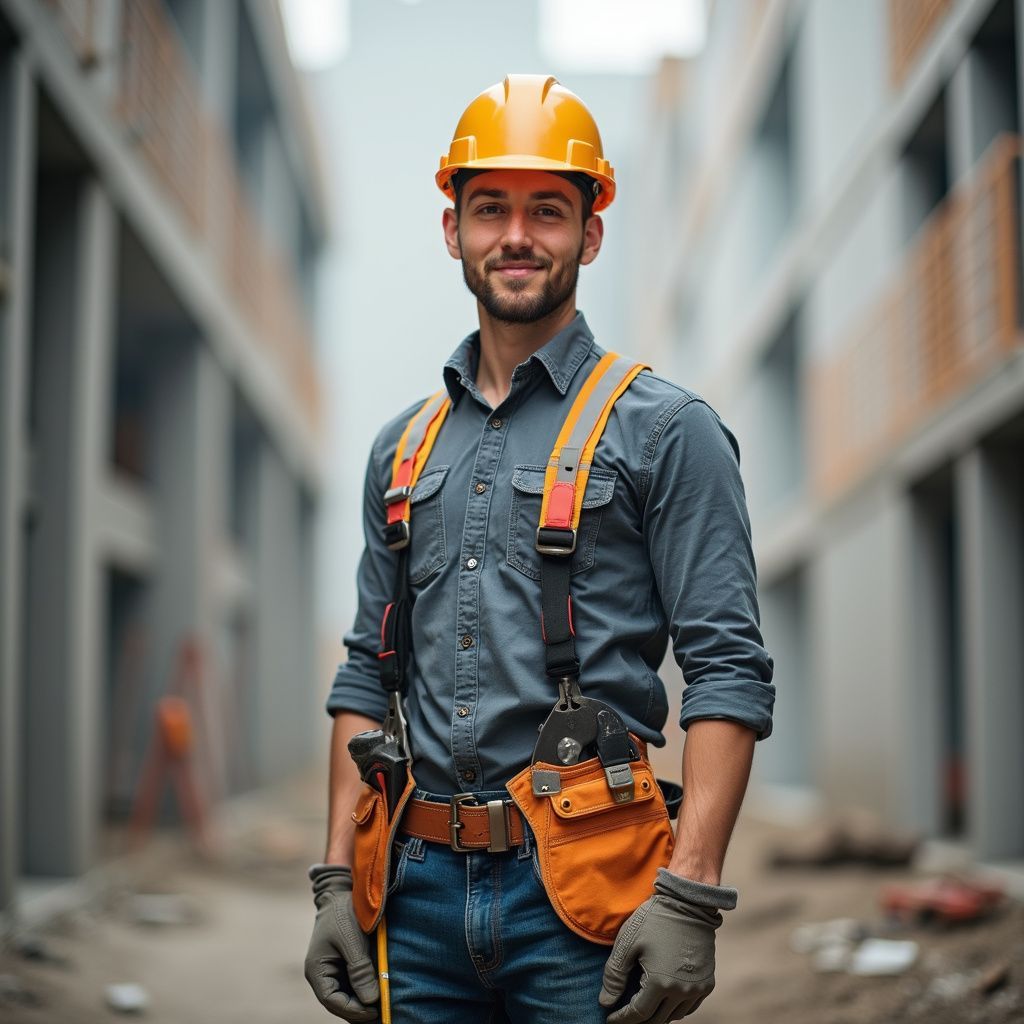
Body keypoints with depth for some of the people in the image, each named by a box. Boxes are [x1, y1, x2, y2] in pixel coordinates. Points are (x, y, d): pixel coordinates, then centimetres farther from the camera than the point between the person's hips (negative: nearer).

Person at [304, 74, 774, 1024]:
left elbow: (728, 674, -8)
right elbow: (366, 676, 15)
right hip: (421, 888, 5)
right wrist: (337, 883, 8)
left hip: (583, 892, -4)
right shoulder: (403, 446, 13)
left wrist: (688, 896, -17)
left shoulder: (663, 429, -2)